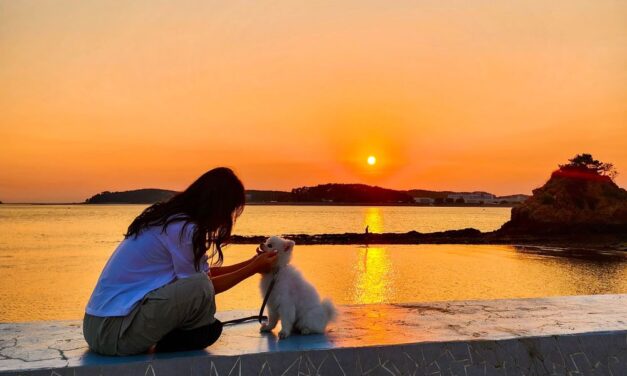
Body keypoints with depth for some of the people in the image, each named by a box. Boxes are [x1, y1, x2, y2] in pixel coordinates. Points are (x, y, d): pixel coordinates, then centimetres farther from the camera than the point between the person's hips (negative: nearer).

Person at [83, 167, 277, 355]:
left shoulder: (169, 218, 9)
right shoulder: (184, 229, -19)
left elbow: (202, 272, 17)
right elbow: (203, 285, -9)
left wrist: (251, 263, 17)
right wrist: (253, 269, 0)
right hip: (112, 331, -9)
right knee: (199, 287, -21)